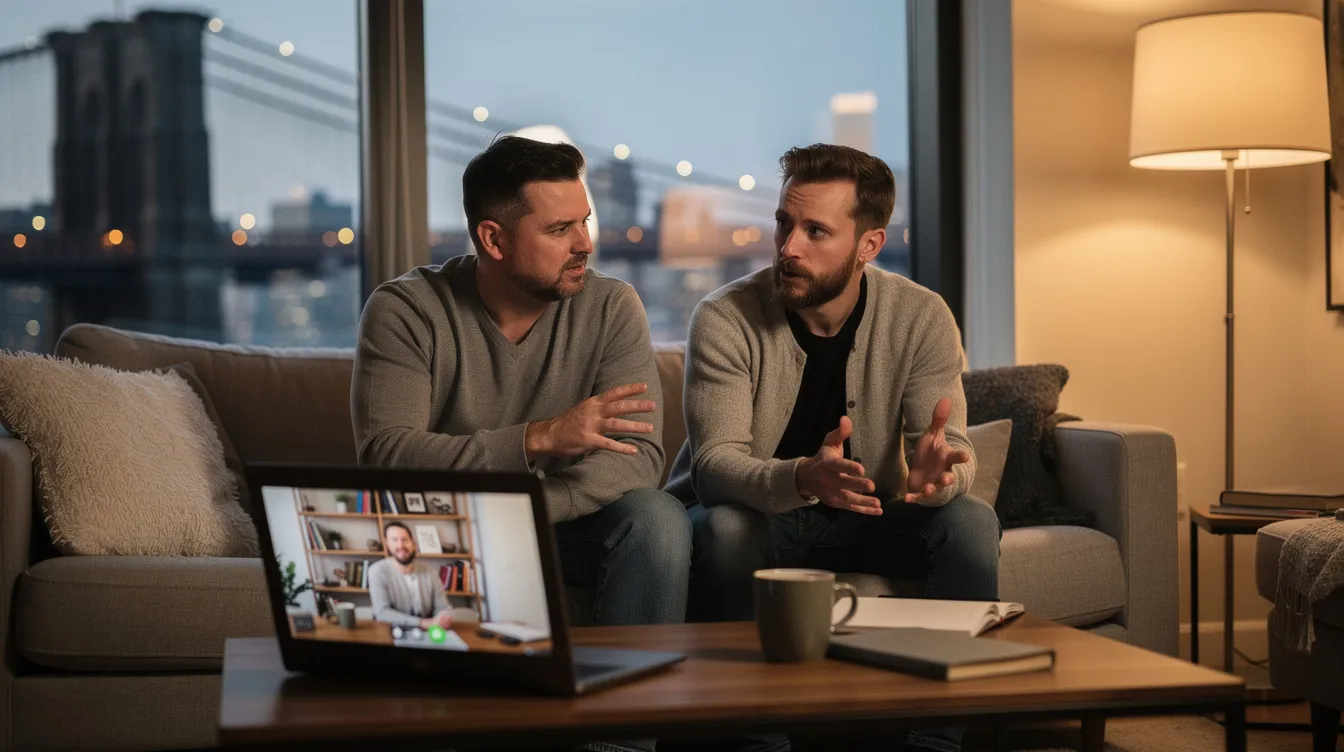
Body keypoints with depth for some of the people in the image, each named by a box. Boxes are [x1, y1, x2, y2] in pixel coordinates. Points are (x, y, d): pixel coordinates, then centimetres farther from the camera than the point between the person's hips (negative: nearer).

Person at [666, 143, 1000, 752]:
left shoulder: (920, 318, -11)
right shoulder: (725, 319, -18)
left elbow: (951, 445, -16)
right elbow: (714, 460, -27)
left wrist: (936, 471, -43)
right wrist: (802, 478, -49)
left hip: (861, 520, 2)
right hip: (752, 515, -2)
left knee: (971, 522, -23)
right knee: (724, 527, -35)